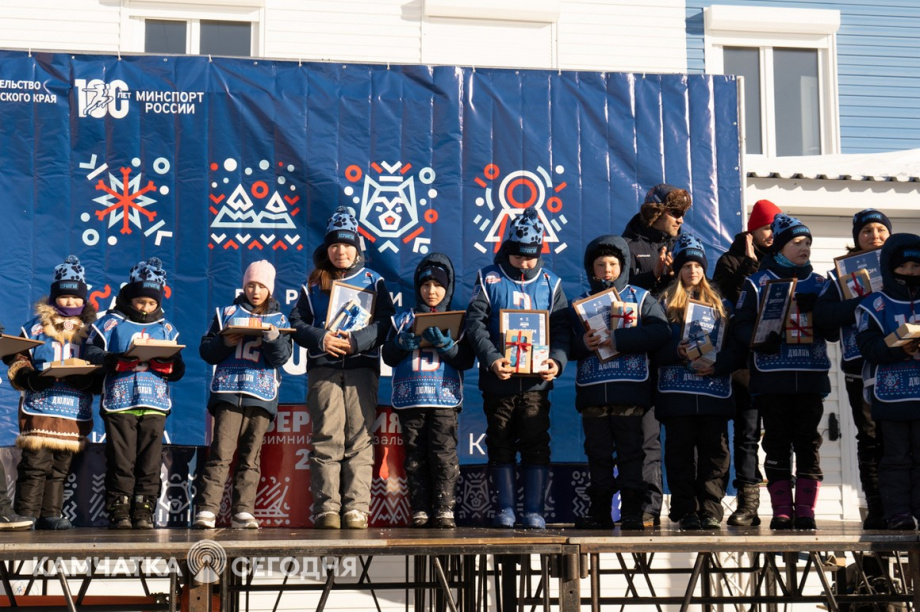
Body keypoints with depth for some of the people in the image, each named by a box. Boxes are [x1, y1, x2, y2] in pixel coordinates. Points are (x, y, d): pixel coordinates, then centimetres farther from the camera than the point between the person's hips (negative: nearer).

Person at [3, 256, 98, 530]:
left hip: (75, 410, 3)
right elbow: (18, 362, 4)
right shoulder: (36, 327, 7)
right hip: (40, 406, -3)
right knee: (35, 463, -7)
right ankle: (26, 514, -1)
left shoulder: (90, 331, 13)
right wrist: (31, 378, -16)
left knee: (61, 466, 6)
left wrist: (86, 379, -12)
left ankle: (50, 514, 13)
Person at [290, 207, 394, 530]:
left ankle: (356, 509, -6)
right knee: (326, 439, -5)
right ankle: (327, 509, -5)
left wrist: (357, 340, -13)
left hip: (362, 366, -1)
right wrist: (320, 339, -10)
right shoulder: (313, 284, 17)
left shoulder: (373, 281, 13)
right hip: (323, 367, 1)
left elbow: (385, 322, 2)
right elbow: (296, 323, 9)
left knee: (359, 439, -5)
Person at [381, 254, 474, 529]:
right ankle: (420, 511, 5)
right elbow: (388, 356, 12)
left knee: (444, 454, -8)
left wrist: (445, 344, -12)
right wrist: (403, 343, -7)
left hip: (445, 397, -2)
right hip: (409, 398, 2)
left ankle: (444, 509, -3)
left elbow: (466, 360, 4)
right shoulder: (404, 319, 15)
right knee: (415, 456, 1)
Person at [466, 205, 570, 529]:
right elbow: (476, 323, -5)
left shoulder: (550, 282, 8)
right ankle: (506, 508, 16)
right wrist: (491, 358, -19)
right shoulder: (489, 278, 4)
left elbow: (562, 328, 5)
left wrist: (557, 360, -14)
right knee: (501, 445, 7)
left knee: (536, 445, 0)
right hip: (498, 380, 0)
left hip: (536, 381, 0)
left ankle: (534, 511, 7)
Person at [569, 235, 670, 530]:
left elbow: (660, 331, -10)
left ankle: (632, 512, 4)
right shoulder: (581, 303, 14)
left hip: (630, 387, -2)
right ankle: (600, 511, 13)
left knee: (630, 450, 0)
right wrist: (583, 344, -13)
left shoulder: (640, 297, 7)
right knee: (598, 453, 6)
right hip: (592, 389, 3)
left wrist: (618, 339, -17)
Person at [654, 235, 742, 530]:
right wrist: (678, 353, -17)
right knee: (680, 453, -1)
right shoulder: (665, 302, 10)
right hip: (677, 391, -1)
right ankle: (686, 512, 4)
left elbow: (736, 347, 7)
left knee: (715, 451, -3)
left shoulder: (720, 304, 15)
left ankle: (711, 511, 1)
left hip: (715, 389, 2)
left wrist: (716, 366, -11)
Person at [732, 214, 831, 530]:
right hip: (772, 376, -2)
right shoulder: (757, 282, 6)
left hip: (810, 375, 2)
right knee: (777, 443, 0)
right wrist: (761, 339, -21)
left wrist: (815, 309, -10)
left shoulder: (818, 283, 15)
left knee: (808, 443, 1)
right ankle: (782, 512, 5)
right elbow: (741, 323, -2)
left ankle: (805, 512, 5)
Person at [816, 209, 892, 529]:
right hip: (861, 367, 0)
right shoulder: (842, 274, 12)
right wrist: (862, 305, -15)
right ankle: (876, 509, 5)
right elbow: (822, 313, -3)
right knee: (870, 438, 1)